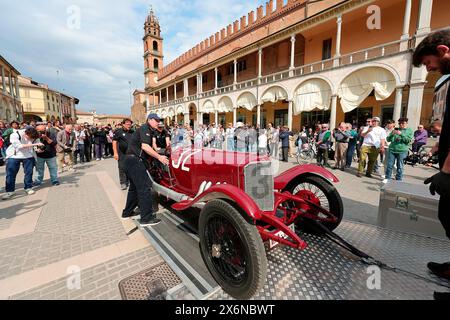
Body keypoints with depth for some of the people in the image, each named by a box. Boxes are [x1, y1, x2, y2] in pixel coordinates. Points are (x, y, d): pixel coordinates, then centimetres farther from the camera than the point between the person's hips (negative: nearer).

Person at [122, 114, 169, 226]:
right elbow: (144, 146, -23)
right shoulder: (145, 128, -9)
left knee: (134, 186, 19)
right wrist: (159, 157, -23)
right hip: (135, 160, -11)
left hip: (131, 160, 11)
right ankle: (146, 218, -9)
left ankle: (127, 212, 32)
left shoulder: (149, 131, 20)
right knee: (144, 187, -12)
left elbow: (147, 148, 23)